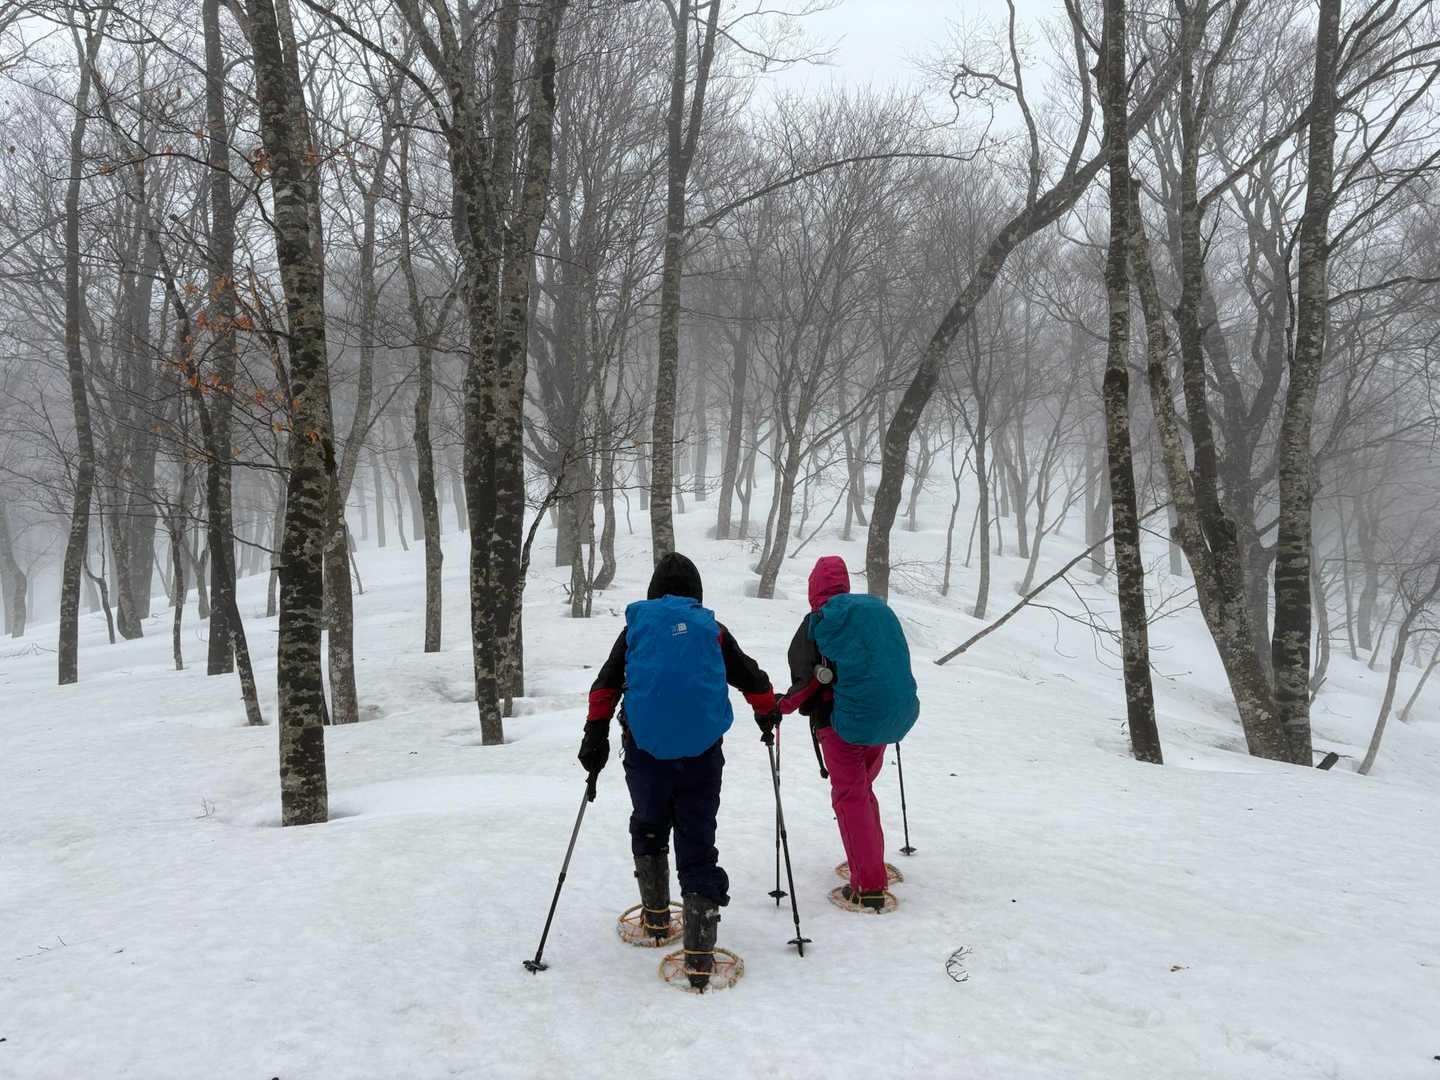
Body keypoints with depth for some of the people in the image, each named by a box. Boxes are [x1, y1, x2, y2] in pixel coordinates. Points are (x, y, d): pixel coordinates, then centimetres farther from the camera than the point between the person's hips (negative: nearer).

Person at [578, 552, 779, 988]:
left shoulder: (637, 625, 7)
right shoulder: (711, 629, 7)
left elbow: (606, 684, 1)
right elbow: (754, 681, 13)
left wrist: (595, 735, 3)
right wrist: (767, 714, 31)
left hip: (646, 751, 0)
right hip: (701, 752, 0)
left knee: (649, 828, 24)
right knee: (697, 843, 3)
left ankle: (657, 916, 31)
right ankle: (699, 953, -3)